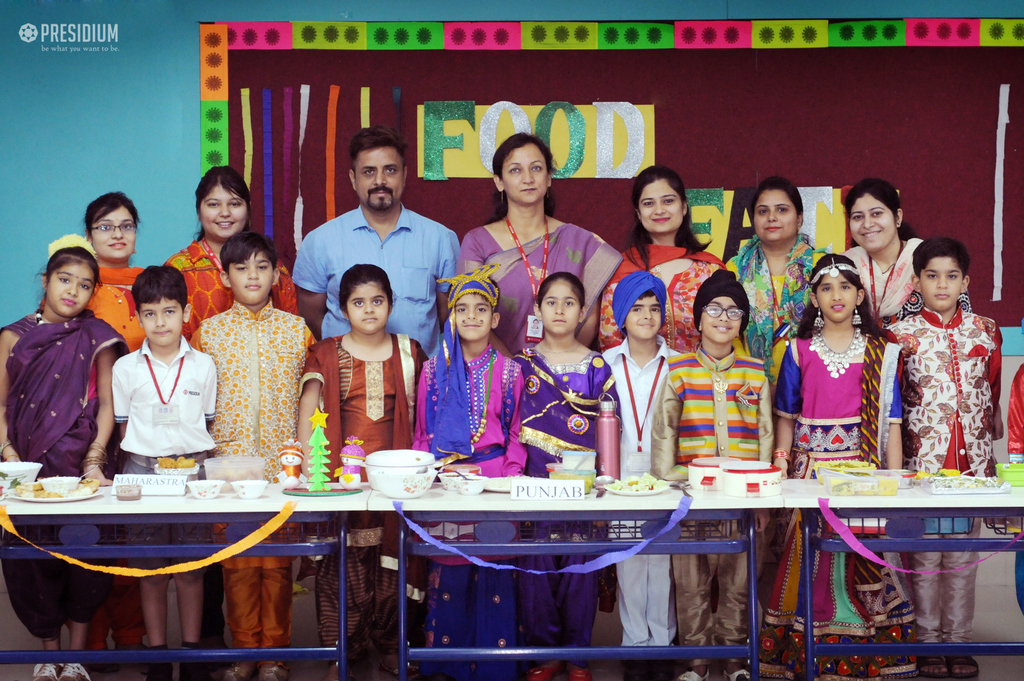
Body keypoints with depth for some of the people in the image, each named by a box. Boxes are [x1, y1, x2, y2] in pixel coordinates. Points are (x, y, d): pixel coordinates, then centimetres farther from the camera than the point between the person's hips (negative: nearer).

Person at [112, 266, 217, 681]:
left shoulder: (203, 366, 5)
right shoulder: (126, 368, 4)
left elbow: (209, 424, 10)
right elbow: (123, 426, 9)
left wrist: (196, 461, 0)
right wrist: (146, 458, -1)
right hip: (143, 470, 0)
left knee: (191, 567, 3)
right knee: (150, 569, 4)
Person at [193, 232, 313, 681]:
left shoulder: (296, 328, 5)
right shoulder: (209, 331, 6)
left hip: (282, 463, 0)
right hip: (229, 460, 0)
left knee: (278, 563, 3)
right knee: (237, 564, 4)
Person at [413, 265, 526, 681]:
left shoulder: (509, 372, 5)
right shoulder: (434, 371, 8)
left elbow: (517, 436, 5)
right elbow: (422, 435, 12)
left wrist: (507, 477, -8)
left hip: (494, 481, -1)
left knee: (494, 575, -1)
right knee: (447, 573, 2)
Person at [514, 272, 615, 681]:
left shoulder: (597, 367, 6)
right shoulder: (522, 364, 6)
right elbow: (512, 428, 8)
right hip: (535, 479, 0)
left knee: (581, 564, 1)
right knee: (536, 564, 0)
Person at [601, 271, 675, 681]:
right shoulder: (606, 364, 7)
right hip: (621, 473, 1)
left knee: (663, 558, 0)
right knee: (628, 558, 3)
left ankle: (662, 641, 12)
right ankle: (635, 642, 14)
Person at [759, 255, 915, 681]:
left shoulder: (881, 353, 7)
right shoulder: (799, 351, 8)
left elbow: (891, 423, 5)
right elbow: (785, 417, 10)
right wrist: (781, 460, -3)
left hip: (863, 466, 0)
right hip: (810, 466, 0)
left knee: (865, 558, -2)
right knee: (810, 558, -1)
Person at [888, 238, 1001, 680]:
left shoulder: (985, 332, 7)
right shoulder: (901, 335, -1)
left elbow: (991, 395, 14)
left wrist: (988, 449, 14)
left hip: (973, 458, 2)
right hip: (921, 458, -2)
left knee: (964, 556, 8)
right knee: (923, 556, 3)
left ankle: (959, 641, 18)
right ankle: (928, 642, 15)